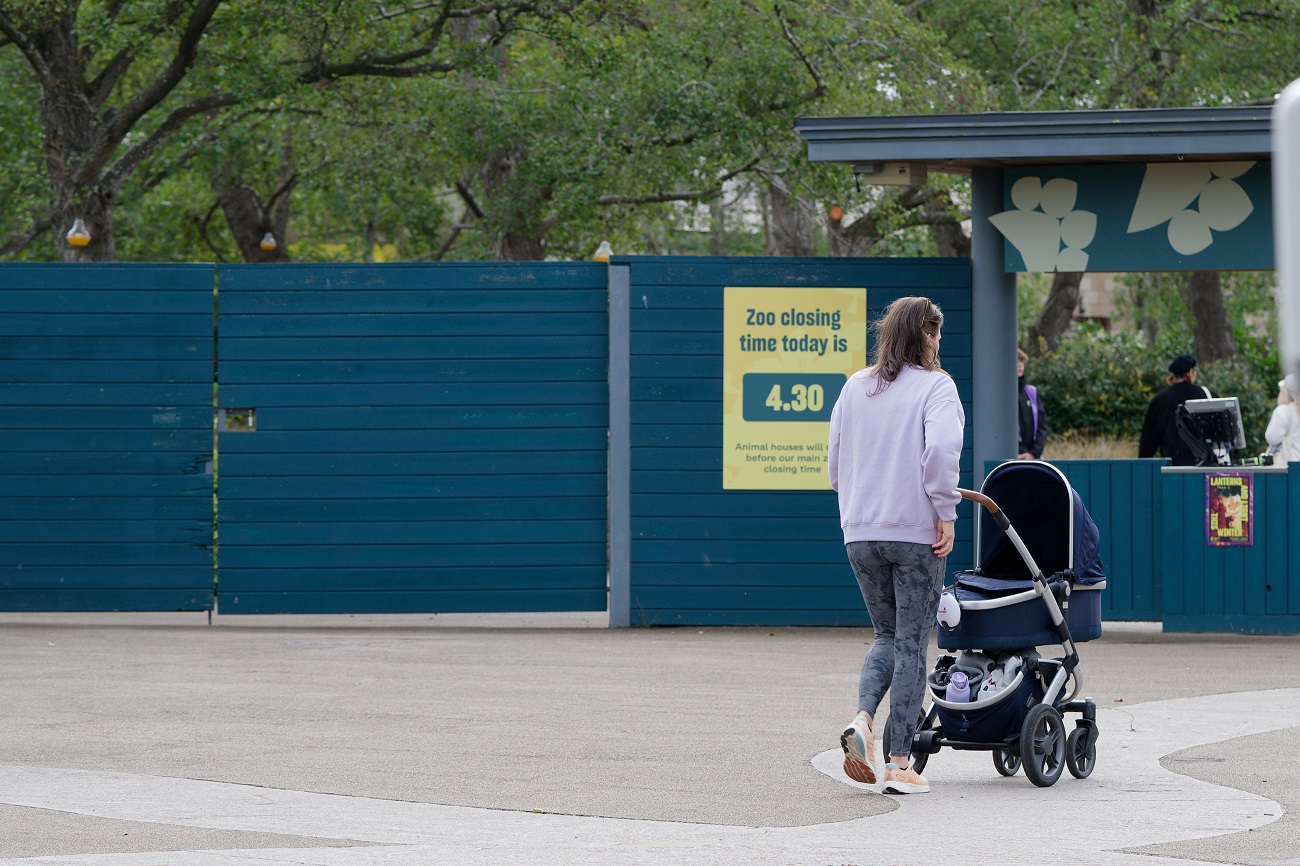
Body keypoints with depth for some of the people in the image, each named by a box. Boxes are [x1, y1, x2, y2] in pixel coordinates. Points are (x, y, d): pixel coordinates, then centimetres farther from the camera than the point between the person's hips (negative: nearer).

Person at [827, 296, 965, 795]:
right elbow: (941, 449, -21)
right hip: (915, 532, -5)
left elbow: (835, 459, 12)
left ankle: (862, 720, -8)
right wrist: (945, 511, -15)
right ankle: (900, 764, 0)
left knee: (887, 635, 18)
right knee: (912, 644, 2)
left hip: (860, 531, 5)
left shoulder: (855, 388, 10)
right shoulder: (935, 387, -6)